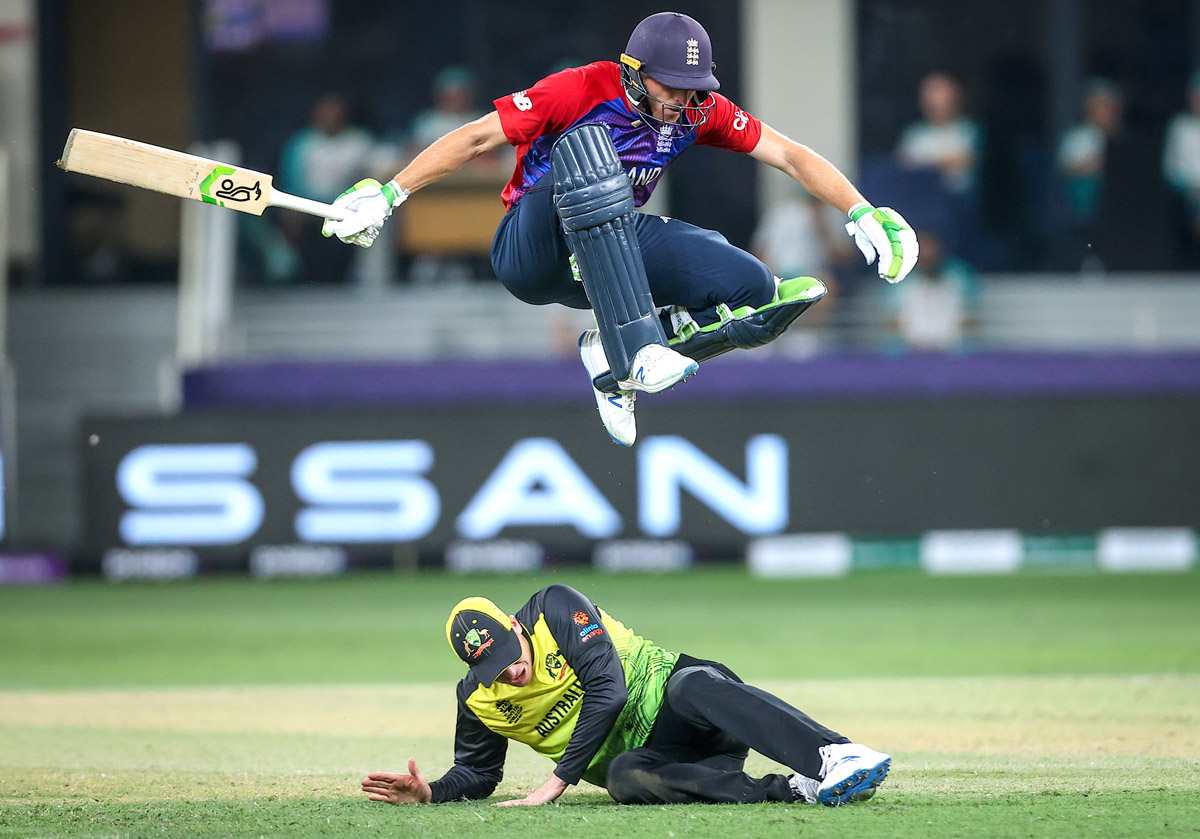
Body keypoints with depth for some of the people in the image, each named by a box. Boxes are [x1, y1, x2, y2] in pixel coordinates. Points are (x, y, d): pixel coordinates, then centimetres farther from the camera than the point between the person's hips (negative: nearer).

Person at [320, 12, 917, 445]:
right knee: (583, 144, -38)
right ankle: (636, 351, -49)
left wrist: (861, 213, -16)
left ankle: (612, 356, 0)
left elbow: (789, 155, -2)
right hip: (527, 250, -5)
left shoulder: (699, 111, -3)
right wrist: (386, 196, -18)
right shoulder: (582, 91, -17)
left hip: (616, 247, 5)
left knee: (755, 293, -20)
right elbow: (477, 139, -14)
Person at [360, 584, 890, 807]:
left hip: (663, 694, -3)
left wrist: (556, 783, -24)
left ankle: (834, 757, -55)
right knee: (624, 779, -35)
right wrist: (430, 793, -6)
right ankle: (797, 790, -43)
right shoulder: (477, 701, 2)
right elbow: (477, 775, 18)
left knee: (696, 687, -39)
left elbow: (607, 691, -21)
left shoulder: (555, 610, -12)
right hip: (637, 751, 3)